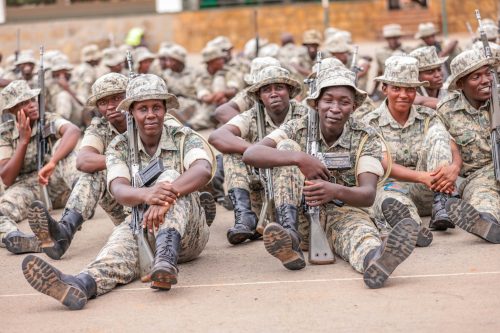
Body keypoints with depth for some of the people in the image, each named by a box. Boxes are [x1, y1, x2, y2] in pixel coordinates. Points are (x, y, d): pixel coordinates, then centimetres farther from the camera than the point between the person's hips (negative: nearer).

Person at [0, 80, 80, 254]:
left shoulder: (49, 121, -7)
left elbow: (73, 131, -32)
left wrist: (52, 163, -48)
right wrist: (23, 140, -16)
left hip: (55, 181, -1)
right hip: (25, 186, 1)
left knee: (63, 147, -28)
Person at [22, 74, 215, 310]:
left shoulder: (184, 138, -3)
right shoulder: (120, 147, 2)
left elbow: (203, 170, -25)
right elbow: (118, 189, -17)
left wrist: (167, 195, -46)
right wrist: (146, 194, -43)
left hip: (187, 232, -1)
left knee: (170, 178, -28)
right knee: (123, 236, -33)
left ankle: (166, 259, -52)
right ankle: (82, 284, -66)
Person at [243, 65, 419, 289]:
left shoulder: (366, 139, -2)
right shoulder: (297, 129, -2)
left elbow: (368, 194, -16)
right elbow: (250, 154, -18)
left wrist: (336, 191, -38)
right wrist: (299, 158, -33)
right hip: (299, 214, 1)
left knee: (358, 223, -37)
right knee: (287, 148, -17)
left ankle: (374, 260, -75)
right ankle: (288, 233, -34)